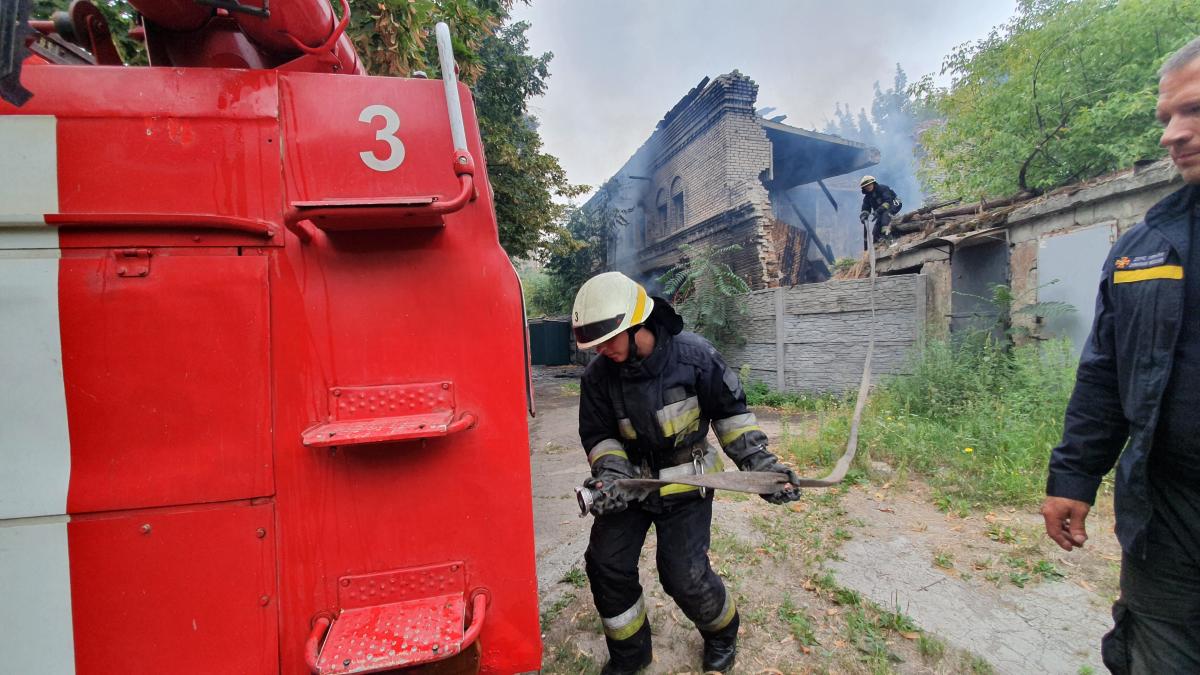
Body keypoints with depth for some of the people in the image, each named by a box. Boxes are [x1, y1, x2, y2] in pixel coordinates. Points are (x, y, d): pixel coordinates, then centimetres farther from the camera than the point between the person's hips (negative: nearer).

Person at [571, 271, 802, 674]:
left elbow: (730, 410, -6)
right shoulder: (599, 374, -13)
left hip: (686, 482, -3)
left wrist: (759, 462, -9)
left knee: (684, 576, -4)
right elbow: (598, 434, -3)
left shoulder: (694, 355, -20)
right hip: (630, 480, 4)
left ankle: (722, 632, 34)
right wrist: (611, 473, -19)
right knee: (606, 564, 3)